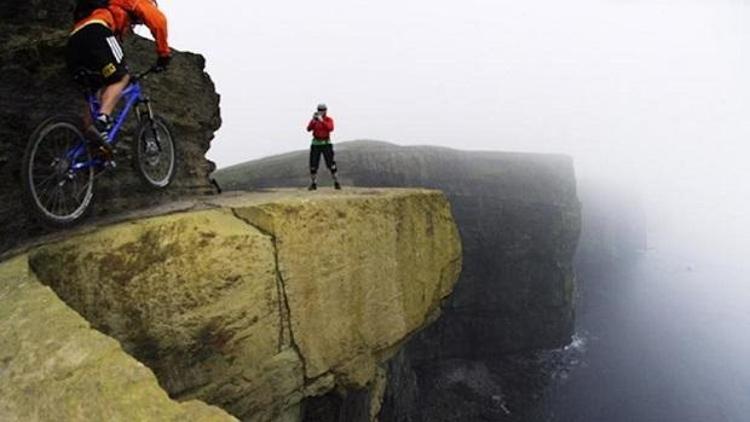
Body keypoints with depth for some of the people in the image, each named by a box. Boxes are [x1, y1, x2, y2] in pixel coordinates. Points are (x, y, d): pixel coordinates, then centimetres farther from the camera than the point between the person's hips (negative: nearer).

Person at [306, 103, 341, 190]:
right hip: (316, 144, 2)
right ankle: (313, 184, 11)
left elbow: (330, 128, -20)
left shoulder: (329, 120, -1)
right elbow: (309, 129, -9)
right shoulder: (314, 120, 5)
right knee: (313, 164, 1)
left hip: (326, 144, -2)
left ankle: (336, 182, 3)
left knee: (331, 163, -5)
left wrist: (322, 121, -27)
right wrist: (313, 120, -23)